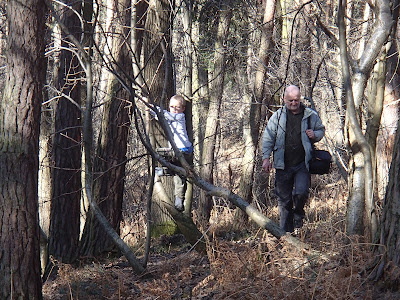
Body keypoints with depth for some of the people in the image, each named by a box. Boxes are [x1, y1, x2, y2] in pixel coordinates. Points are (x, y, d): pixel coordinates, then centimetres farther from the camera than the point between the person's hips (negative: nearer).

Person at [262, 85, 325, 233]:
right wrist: (266, 158, -2)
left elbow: (321, 130, 19)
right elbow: (268, 138, 7)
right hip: (283, 165, 1)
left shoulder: (310, 115, 4)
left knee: (301, 192, -18)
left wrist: (315, 135, -4)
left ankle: (298, 214, 15)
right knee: (284, 200, 4)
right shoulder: (277, 116, 4)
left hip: (302, 164, -1)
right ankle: (286, 231, 14)